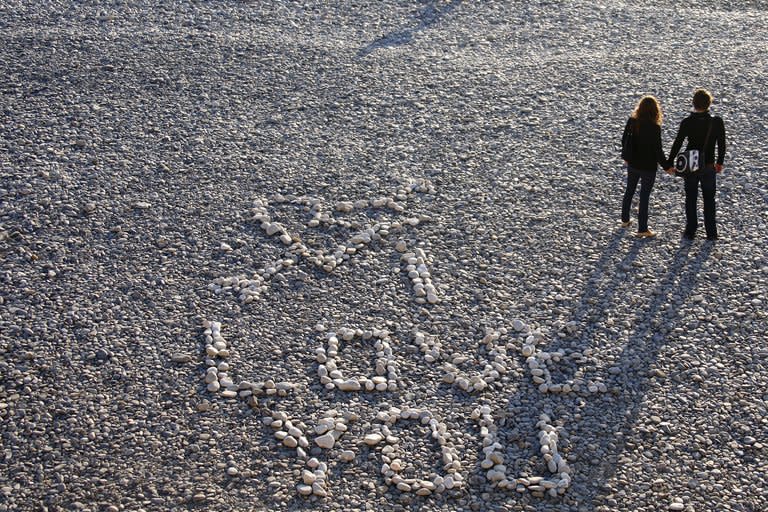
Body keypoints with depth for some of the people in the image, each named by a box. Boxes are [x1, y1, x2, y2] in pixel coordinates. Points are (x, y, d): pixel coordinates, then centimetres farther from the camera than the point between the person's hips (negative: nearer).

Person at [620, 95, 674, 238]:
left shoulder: (631, 121, -7)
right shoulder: (654, 127, -22)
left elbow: (624, 140, 4)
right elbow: (657, 150, -19)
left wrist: (626, 157, 21)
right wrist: (666, 166, -5)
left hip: (632, 164, 5)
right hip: (648, 167, -5)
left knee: (629, 191, 24)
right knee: (644, 196, 5)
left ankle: (625, 220, 38)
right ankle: (642, 229, 13)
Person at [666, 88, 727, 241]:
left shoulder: (687, 123, -15)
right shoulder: (717, 122, -12)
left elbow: (677, 144, -11)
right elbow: (721, 145, -3)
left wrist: (669, 164, 0)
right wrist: (720, 162, 13)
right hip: (709, 167, 1)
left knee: (691, 200, 14)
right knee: (709, 200, 15)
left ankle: (690, 232, 20)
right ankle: (711, 233, 20)